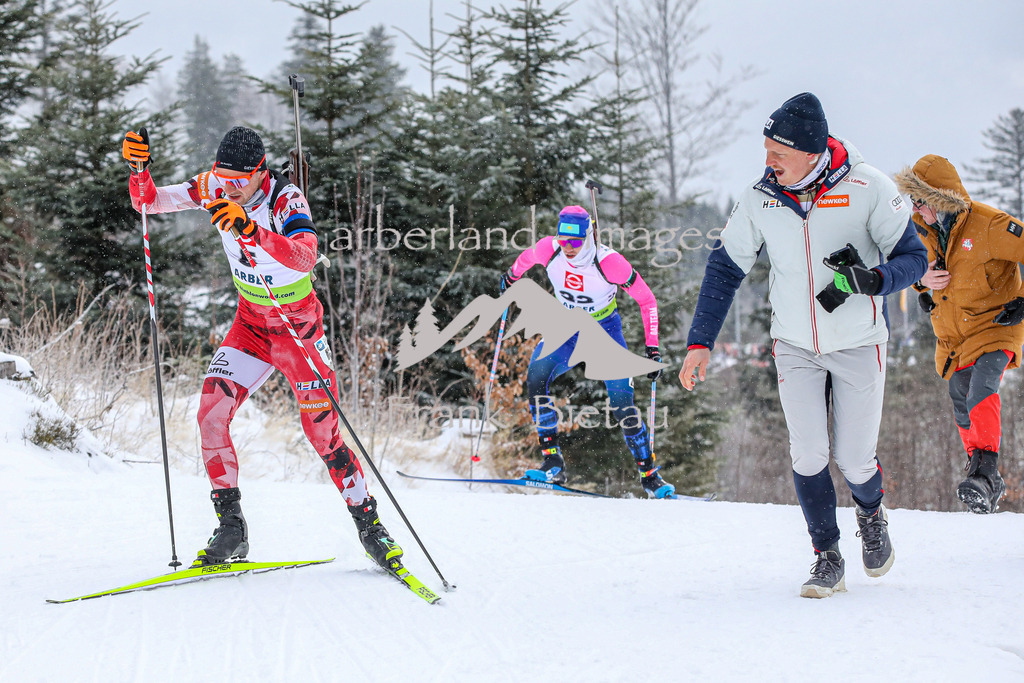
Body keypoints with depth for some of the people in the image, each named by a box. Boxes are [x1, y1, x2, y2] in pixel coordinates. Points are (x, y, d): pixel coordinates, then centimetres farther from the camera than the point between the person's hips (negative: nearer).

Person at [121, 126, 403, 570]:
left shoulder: (286, 200, -25)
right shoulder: (216, 188, -9)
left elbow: (306, 257, -44)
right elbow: (149, 201, -4)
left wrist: (251, 229, -57)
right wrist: (138, 166, -25)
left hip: (299, 327, -5)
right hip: (250, 325, 5)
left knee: (323, 433, -8)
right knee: (211, 414, -12)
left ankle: (369, 523, 10)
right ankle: (231, 527, -3)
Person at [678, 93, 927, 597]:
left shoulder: (867, 188, -17)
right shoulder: (760, 197, -8)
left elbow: (913, 257, -11)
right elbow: (725, 268, 2)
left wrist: (870, 279, -32)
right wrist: (700, 341, -3)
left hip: (859, 345, -2)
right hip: (795, 346, 2)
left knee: (854, 461, -1)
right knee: (807, 455, -9)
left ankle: (871, 513, 33)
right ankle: (827, 558, 6)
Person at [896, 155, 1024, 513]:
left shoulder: (990, 226, -23)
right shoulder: (923, 228, -2)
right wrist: (920, 277, -3)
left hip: (995, 327, -7)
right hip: (952, 337, 7)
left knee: (982, 392, -32)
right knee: (964, 414, 16)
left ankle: (985, 470, -34)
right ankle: (987, 484, 33)